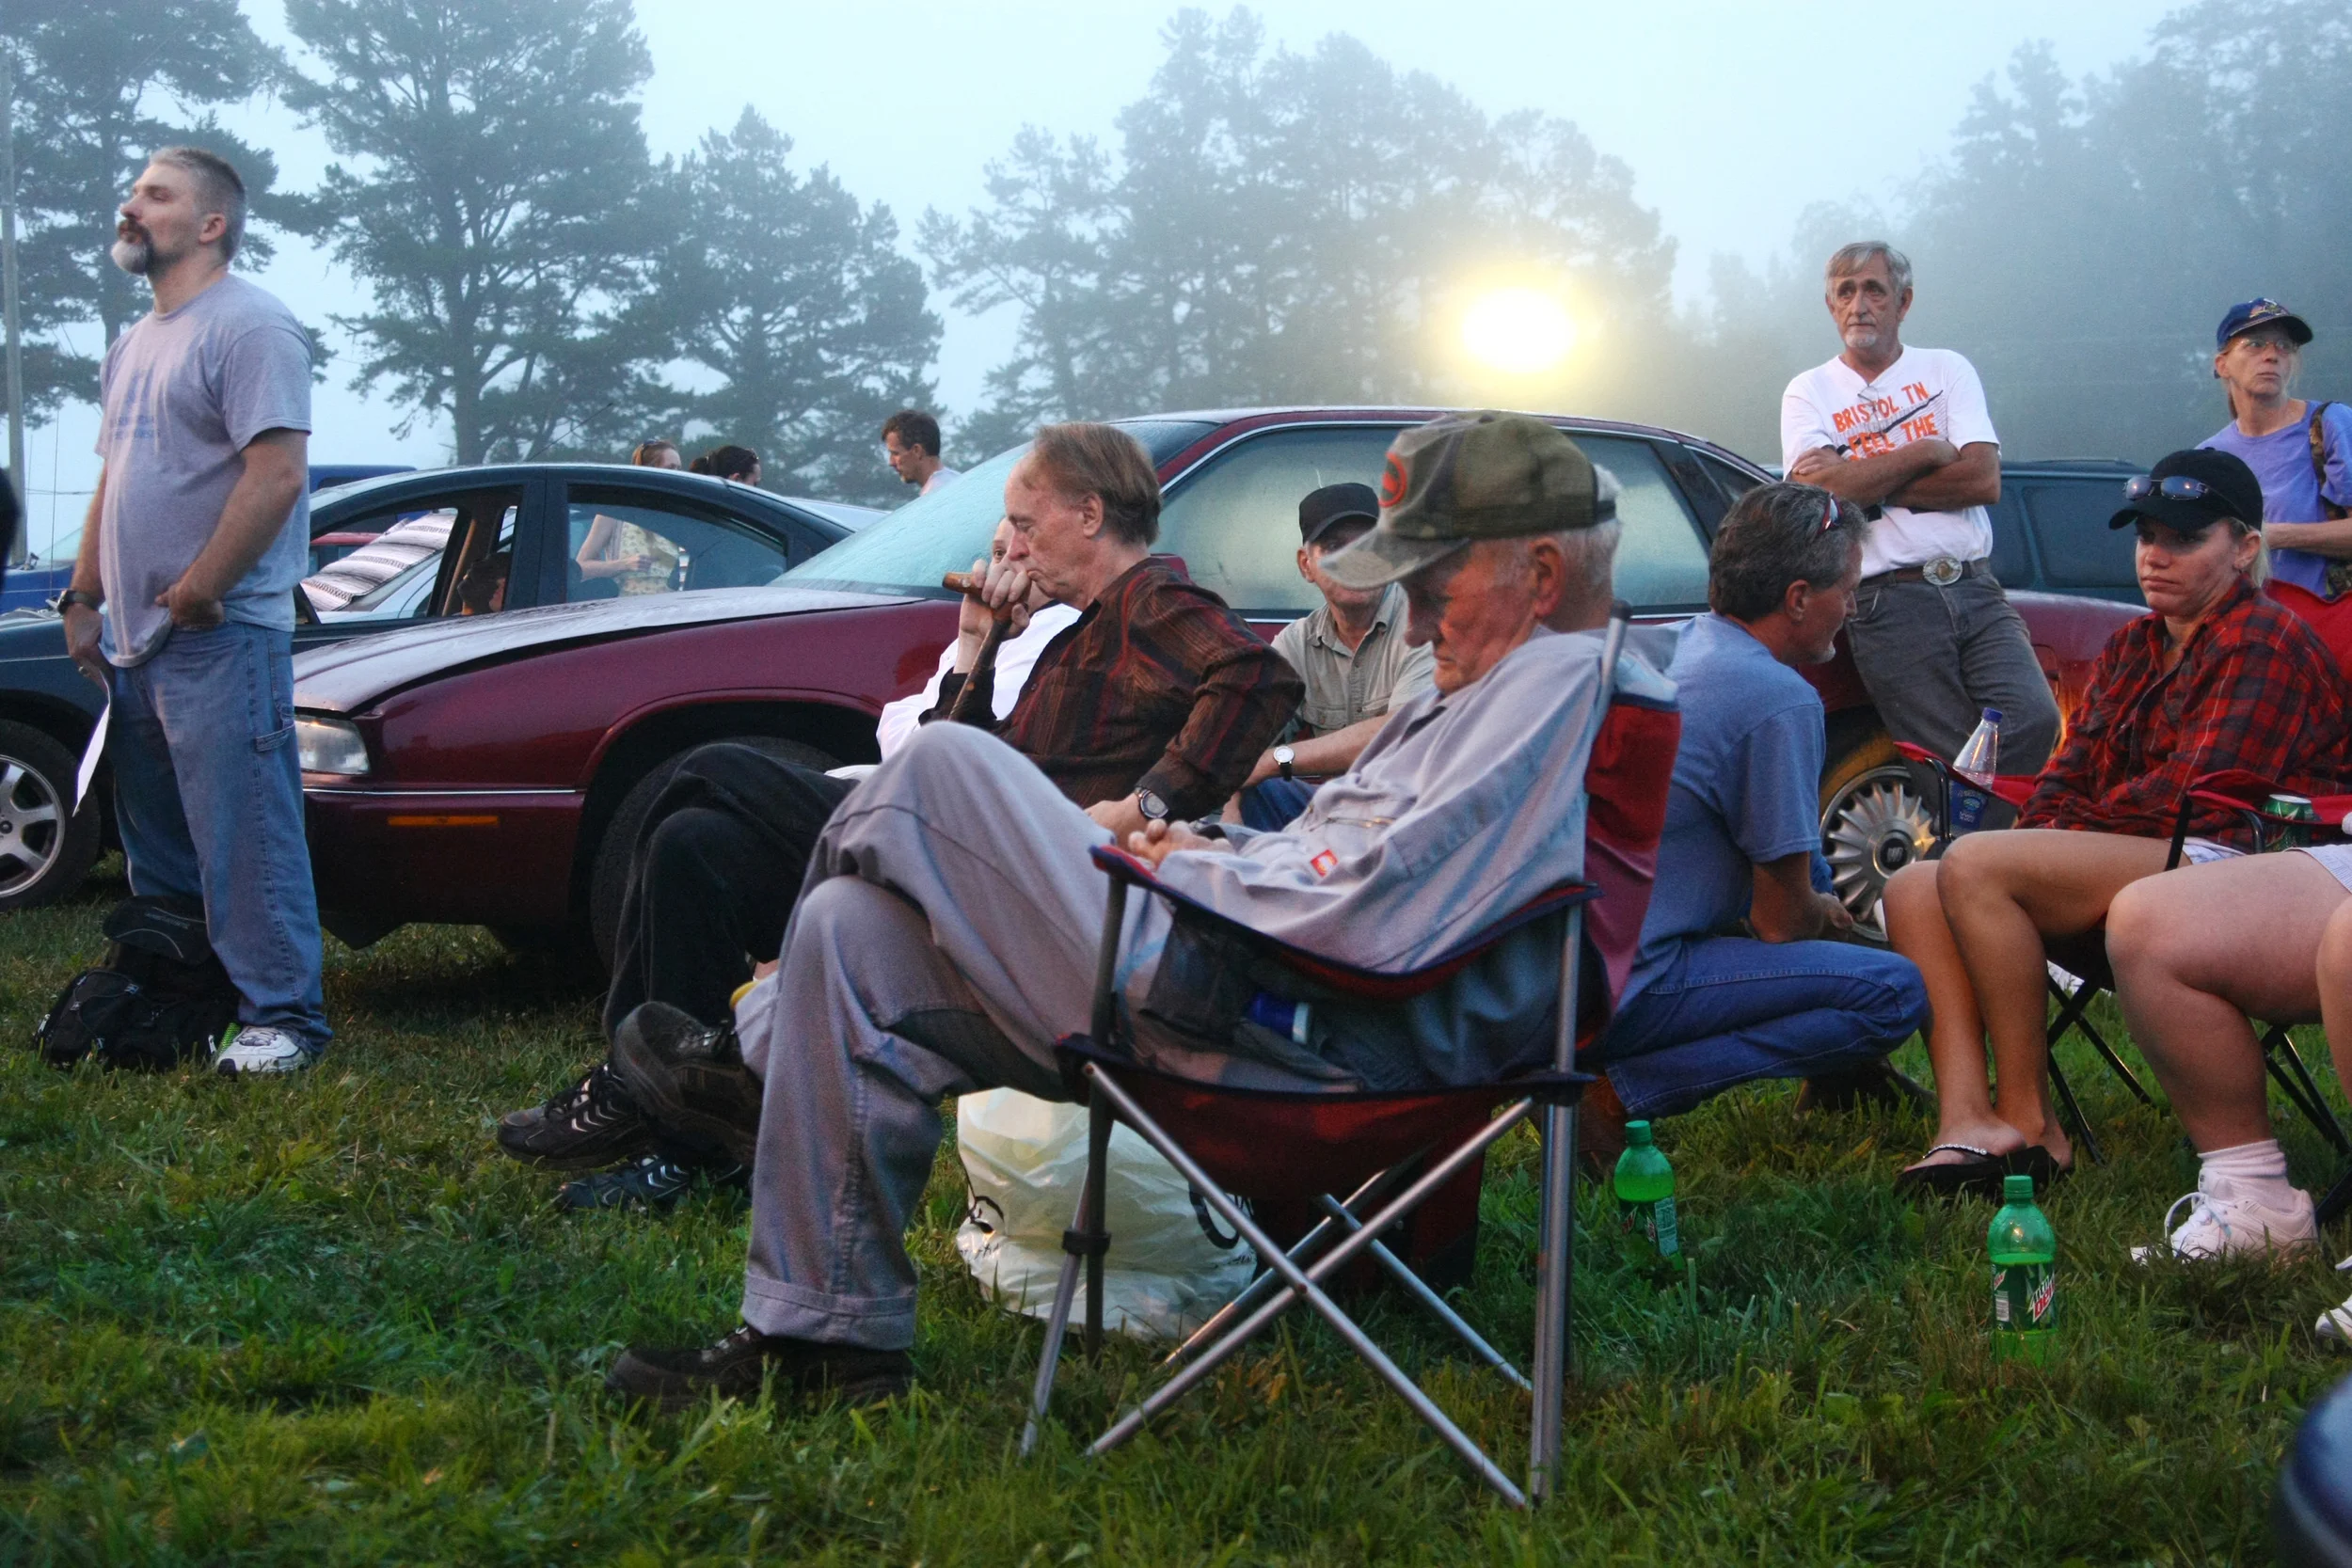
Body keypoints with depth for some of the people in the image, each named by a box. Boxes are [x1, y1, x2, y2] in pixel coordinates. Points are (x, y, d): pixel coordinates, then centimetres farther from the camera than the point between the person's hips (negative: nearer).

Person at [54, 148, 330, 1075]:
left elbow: (278, 474, -20)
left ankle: (281, 1016, -4)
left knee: (244, 841, -9)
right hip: (136, 644, 10)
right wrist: (84, 599, 16)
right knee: (155, 847, 15)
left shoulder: (247, 327, -10)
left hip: (221, 641, -10)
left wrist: (197, 591, -18)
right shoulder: (135, 345, 19)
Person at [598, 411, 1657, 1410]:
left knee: (942, 767, -7)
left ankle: (755, 1046, 19)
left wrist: (1192, 872, -8)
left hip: (1288, 1036, -11)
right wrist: (1218, 852, 8)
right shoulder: (1487, 687, 21)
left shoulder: (1562, 683, -14)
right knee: (852, 930, 6)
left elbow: (1368, 921, -25)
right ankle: (830, 1336, 10)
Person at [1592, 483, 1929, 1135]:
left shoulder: (1689, 643, 13)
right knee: (1898, 992, -15)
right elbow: (1781, 923, -8)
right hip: (1631, 981, -10)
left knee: (1809, 871, 26)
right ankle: (1618, 1089, -15)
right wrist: (1827, 914, 12)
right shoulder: (1780, 700, -16)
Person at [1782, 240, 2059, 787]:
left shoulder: (1947, 370, 14)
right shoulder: (1808, 392, 10)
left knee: (2036, 720, -18)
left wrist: (1866, 483, -5)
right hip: (1887, 605, -2)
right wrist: (1928, 452, -3)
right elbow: (1821, 488, -10)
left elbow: (1984, 479, -2)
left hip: (1975, 591, 2)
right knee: (1952, 760, -11)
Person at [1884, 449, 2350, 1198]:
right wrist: (2034, 840, -3)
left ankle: (2030, 1123, -21)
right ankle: (1967, 1121, -28)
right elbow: (2071, 772, 18)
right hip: (2124, 865, 9)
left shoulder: (2267, 643, -5)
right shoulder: (2131, 646, 22)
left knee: (1973, 865, -26)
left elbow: (2198, 795, -14)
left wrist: (2065, 833, -9)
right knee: (1914, 889, -10)